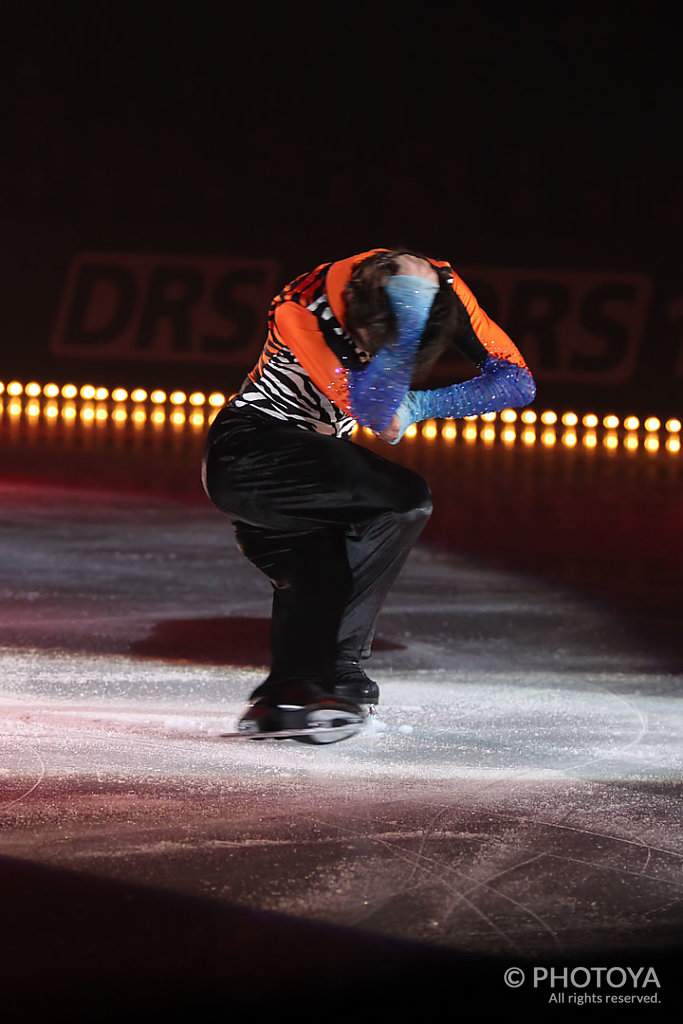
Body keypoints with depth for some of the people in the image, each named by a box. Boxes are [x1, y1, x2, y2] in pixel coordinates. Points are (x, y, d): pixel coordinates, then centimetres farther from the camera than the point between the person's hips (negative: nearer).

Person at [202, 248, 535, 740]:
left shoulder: (442, 285, -12)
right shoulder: (301, 307, -28)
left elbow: (517, 380, -8)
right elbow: (374, 412, -33)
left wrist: (417, 406, -18)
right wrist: (409, 318, -42)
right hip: (247, 452, -7)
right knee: (406, 498, -20)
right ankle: (339, 663, -17)